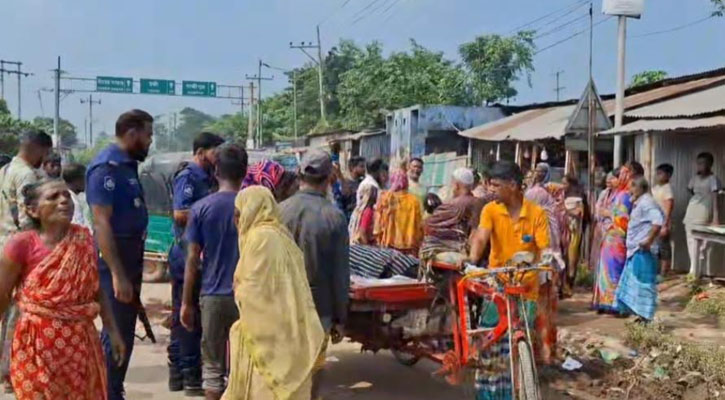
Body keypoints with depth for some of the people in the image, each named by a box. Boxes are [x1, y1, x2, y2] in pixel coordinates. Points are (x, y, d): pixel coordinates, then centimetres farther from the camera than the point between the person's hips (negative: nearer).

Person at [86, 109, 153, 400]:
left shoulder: (127, 164, 11)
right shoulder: (106, 167, -17)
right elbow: (101, 223, -22)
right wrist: (117, 274, -26)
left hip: (130, 261, 9)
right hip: (115, 263, -9)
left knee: (123, 332, 17)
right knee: (117, 335, -3)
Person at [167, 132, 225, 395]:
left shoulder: (206, 177, 15)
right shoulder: (188, 176, -12)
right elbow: (180, 213, -23)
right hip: (188, 256, -9)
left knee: (183, 315, 14)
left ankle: (177, 373, 23)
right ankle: (191, 376, 4)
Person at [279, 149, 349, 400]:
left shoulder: (279, 211, -6)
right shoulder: (334, 217, -11)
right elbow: (340, 273, -8)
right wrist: (340, 318, 2)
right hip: (318, 308, -2)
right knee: (312, 371, 11)